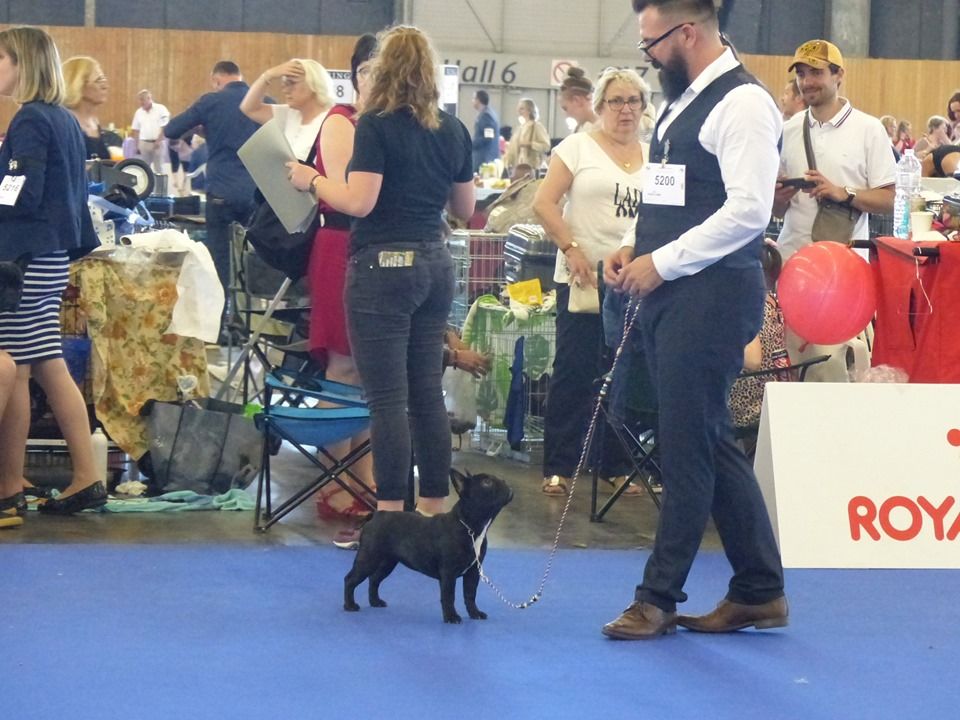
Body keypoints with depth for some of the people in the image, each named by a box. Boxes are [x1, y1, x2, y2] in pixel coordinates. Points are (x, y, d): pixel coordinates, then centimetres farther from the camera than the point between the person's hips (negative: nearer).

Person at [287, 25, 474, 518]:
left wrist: (311, 180, -2)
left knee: (387, 398, -4)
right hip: (434, 265, 6)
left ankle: (390, 517, -3)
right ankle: (434, 511, 14)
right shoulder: (453, 131, 8)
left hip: (383, 266, -6)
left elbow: (359, 201, -17)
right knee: (427, 393, 11)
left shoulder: (376, 126, -10)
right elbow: (465, 209, 15)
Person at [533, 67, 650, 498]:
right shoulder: (578, 147, 1)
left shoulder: (654, 156, 13)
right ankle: (558, 467, 5)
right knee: (573, 373, -1)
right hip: (583, 279, -4)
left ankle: (616, 464, 17)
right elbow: (544, 204, -5)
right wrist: (572, 249, -14)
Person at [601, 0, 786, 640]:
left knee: (688, 448, -3)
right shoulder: (684, 101, 17)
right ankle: (760, 591, 19)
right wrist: (637, 251, 7)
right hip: (673, 294, 10)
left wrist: (661, 262, -16)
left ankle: (659, 598, 5)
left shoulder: (742, 102, -13)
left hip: (713, 294, -10)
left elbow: (748, 210, -21)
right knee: (710, 444, 12)